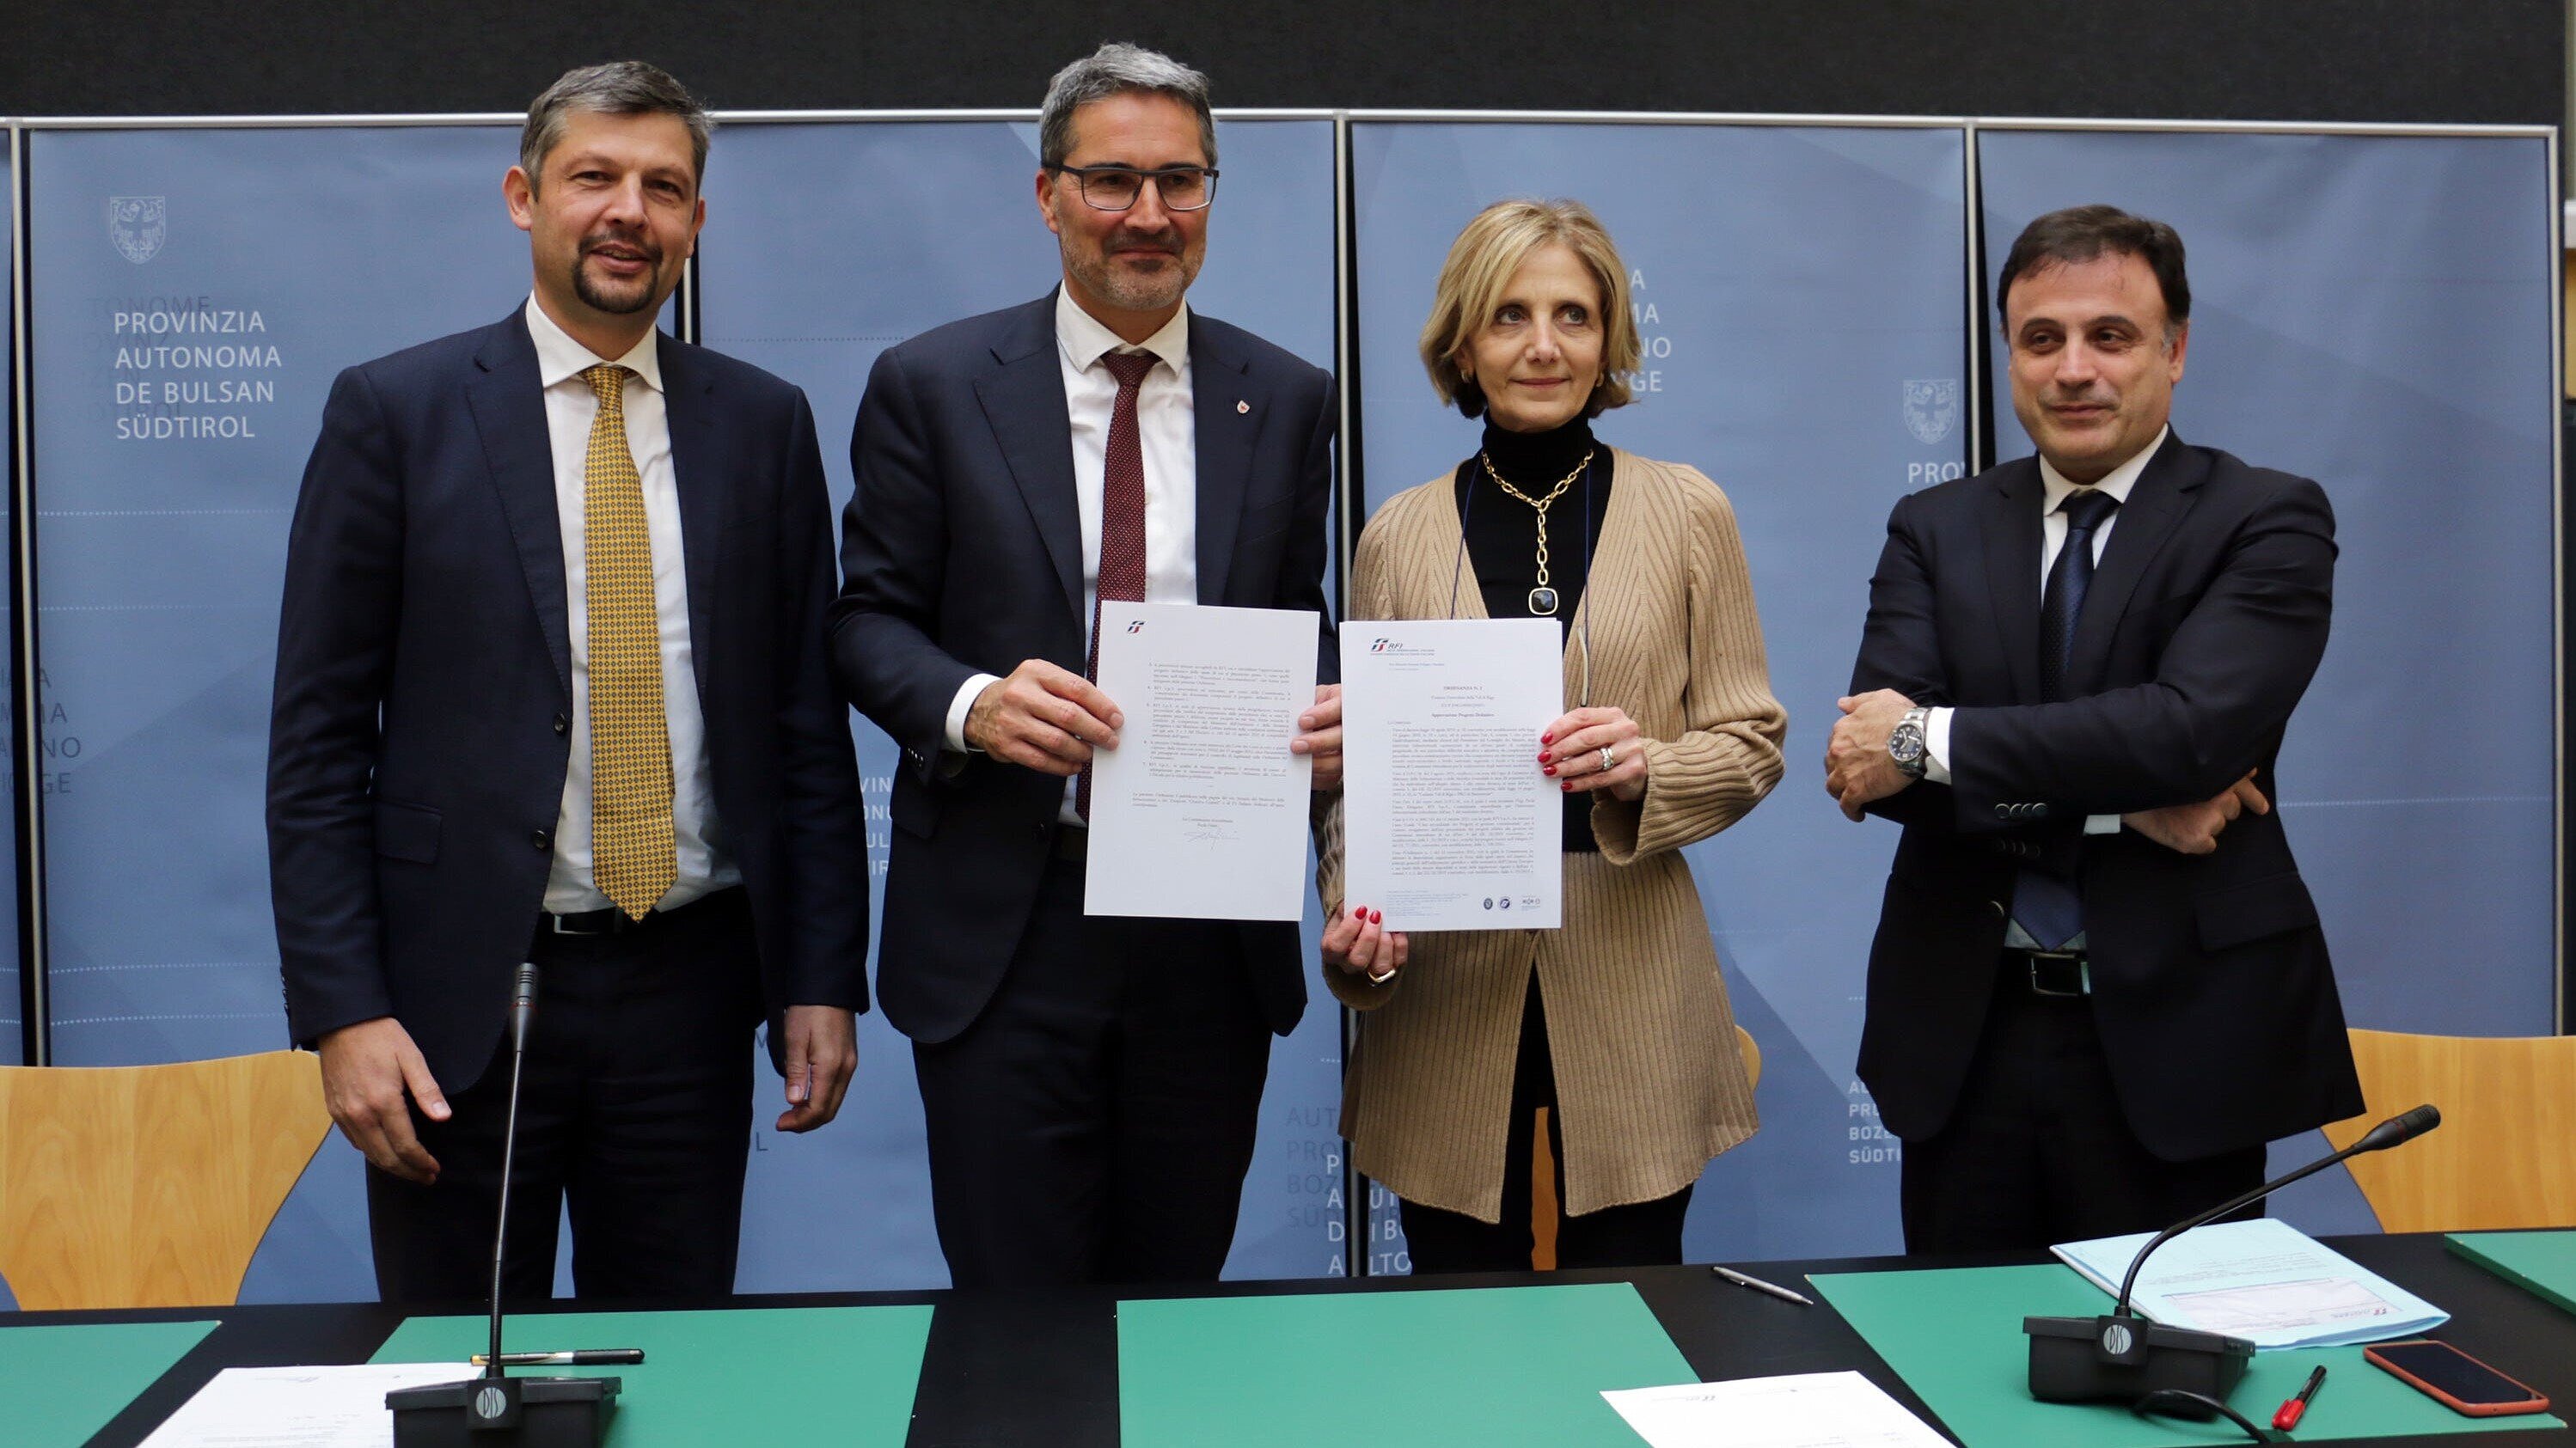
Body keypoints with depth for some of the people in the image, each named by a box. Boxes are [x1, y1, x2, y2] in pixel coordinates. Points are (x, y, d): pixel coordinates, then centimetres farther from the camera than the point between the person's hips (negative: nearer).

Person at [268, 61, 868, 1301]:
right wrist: (342, 1012, -9)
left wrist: (823, 979, 2)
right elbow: (316, 737, -2)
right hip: (462, 995, -2)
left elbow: (808, 723, 7)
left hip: (690, 985, 2)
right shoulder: (391, 411, -1)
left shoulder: (763, 423, 6)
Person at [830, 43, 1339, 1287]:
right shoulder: (930, 386, 1)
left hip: (1215, 932, 2)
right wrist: (973, 703, -20)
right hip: (1003, 926, -2)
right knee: (1015, 1314, 3)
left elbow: (1300, 630, 12)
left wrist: (1325, 719, -11)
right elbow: (868, 620, 1)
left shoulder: (1287, 401, 8)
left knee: (1180, 1301, 15)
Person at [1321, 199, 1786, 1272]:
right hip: (1445, 995, 1)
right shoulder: (1399, 534, 5)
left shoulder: (1687, 512, 4)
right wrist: (1356, 917, -10)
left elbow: (1753, 741, 5)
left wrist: (1646, 767, -15)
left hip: (1631, 994, 0)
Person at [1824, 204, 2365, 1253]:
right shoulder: (1935, 529, 7)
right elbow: (1868, 753, -6)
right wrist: (2115, 804, -16)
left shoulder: (2267, 522, -2)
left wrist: (1930, 742, -18)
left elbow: (2194, 728, -19)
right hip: (1962, 1037, 3)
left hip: (2172, 1038, -3)